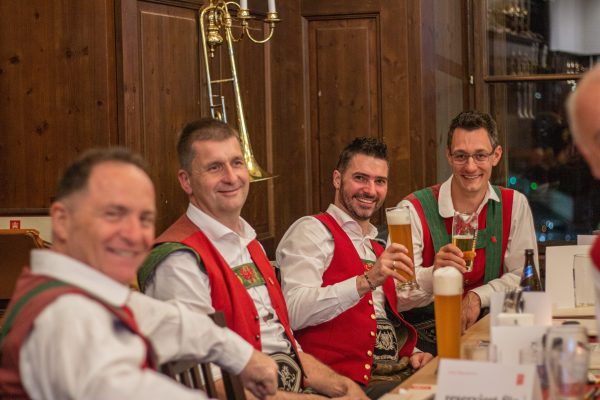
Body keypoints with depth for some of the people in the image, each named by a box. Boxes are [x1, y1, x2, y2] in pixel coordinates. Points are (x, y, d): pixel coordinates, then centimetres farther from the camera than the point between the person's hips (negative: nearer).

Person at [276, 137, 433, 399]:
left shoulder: (375, 246, 26)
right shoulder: (312, 230, -1)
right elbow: (294, 312, -18)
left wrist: (411, 353, 9)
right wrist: (366, 282, -26)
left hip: (398, 369, 8)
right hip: (347, 379, -8)